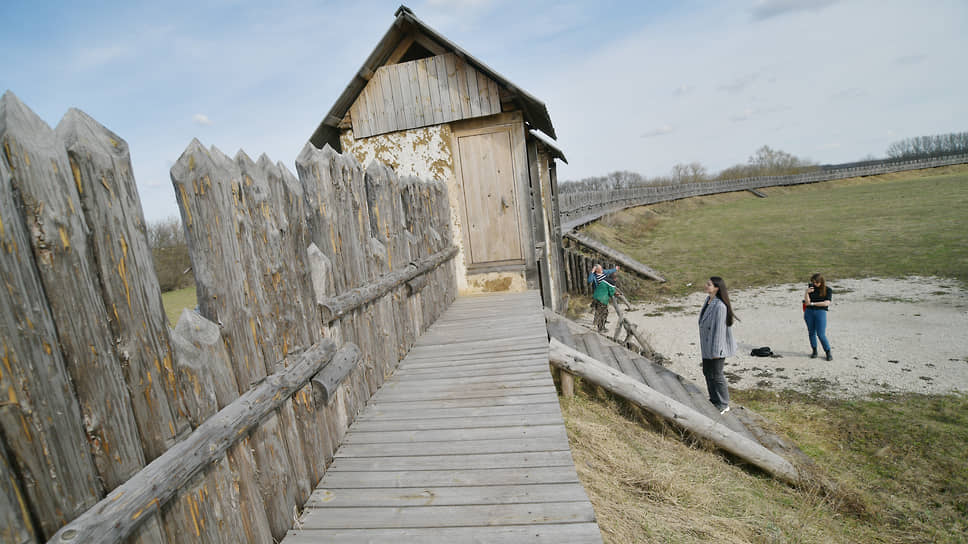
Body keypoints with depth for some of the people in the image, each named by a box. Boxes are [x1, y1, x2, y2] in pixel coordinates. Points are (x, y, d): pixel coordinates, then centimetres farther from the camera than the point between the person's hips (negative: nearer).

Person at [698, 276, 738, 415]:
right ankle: (714, 399, 36)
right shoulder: (708, 299, 3)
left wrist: (716, 351, -20)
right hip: (707, 344, 9)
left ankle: (723, 404, 23)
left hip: (717, 346, -9)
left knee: (716, 374, 4)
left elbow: (720, 328, -24)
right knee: (707, 372, 19)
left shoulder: (720, 306, -26)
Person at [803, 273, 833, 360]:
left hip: (820, 312, -3)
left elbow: (826, 303, -11)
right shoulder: (811, 287, 5)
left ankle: (828, 352, 8)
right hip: (809, 312, 3)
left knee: (821, 334, -7)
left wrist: (812, 303, -7)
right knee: (811, 332, 8)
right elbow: (807, 302, -1)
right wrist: (807, 292, -16)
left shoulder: (828, 290, -1)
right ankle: (814, 351, 20)